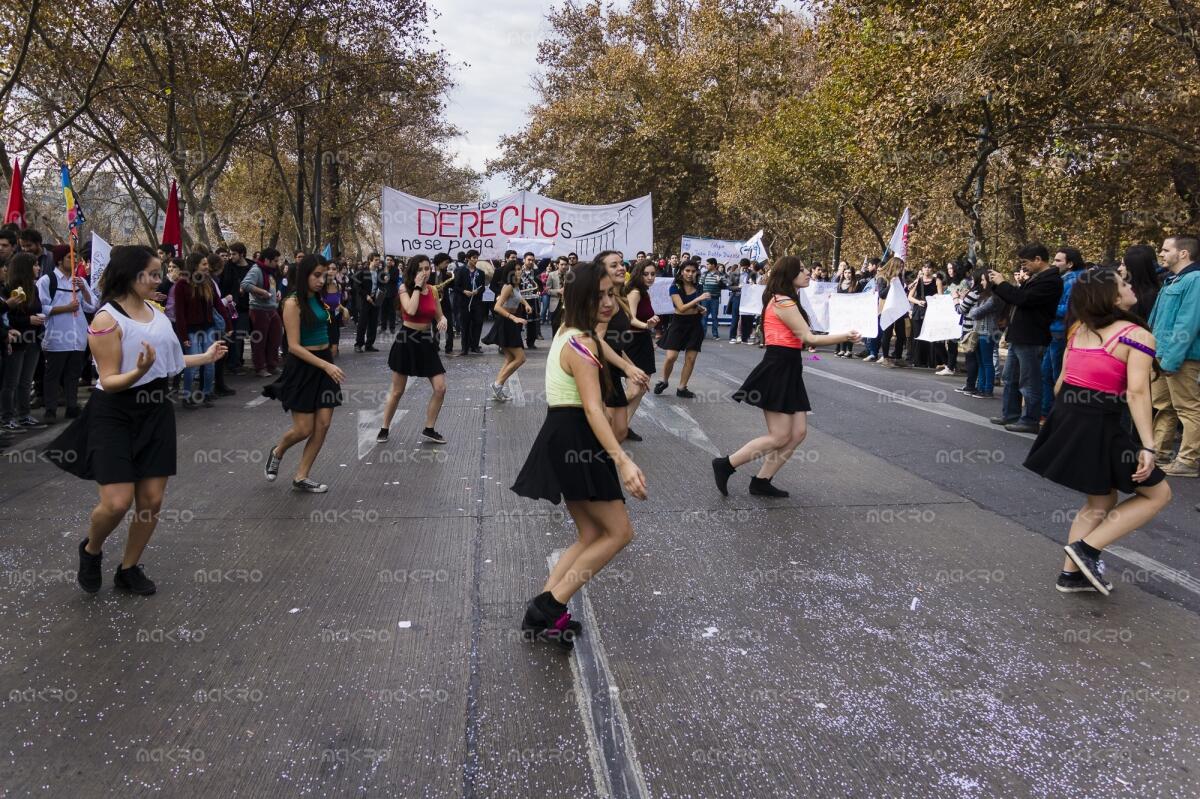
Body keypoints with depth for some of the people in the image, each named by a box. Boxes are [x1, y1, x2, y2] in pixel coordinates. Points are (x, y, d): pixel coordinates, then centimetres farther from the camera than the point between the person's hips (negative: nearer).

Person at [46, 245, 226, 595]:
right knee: (117, 502, -11)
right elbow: (109, 381, -18)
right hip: (115, 415, -6)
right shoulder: (107, 319, -15)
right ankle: (91, 550, 22)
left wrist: (206, 356, 21)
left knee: (152, 499, 6)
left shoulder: (156, 312, 6)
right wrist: (139, 371, -37)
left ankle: (129, 569, 24)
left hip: (156, 411, 6)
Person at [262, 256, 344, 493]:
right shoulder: (293, 303, -13)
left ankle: (301, 477, 13)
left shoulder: (318, 298, 8)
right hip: (302, 366, -7)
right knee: (304, 429, -2)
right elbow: (294, 346, -18)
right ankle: (276, 453, 30)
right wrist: (326, 365, -22)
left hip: (324, 362, 7)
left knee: (323, 425, 1)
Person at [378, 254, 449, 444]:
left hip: (426, 341, 4)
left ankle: (429, 429, 13)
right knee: (397, 392, 5)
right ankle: (384, 429, 24)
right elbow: (411, 311, -27)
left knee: (440, 388, -3)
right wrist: (417, 286, -19)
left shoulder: (433, 290, 4)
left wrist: (443, 320, -12)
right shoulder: (404, 288, -9)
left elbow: (439, 316, 12)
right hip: (406, 340, -4)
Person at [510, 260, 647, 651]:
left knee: (592, 536, 13)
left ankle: (542, 612, 11)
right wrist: (623, 461, -37)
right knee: (619, 532, -2)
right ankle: (549, 607, -2)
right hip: (575, 440, -10)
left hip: (563, 438, 10)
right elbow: (593, 409, -30)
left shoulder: (567, 332, 10)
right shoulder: (581, 345, -19)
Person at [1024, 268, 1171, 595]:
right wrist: (1147, 446, -19)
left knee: (1101, 501, 22)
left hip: (1065, 418, 7)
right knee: (1158, 493, 11)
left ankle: (1072, 573, 22)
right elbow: (1137, 393, -18)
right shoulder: (1138, 335, -9)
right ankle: (1087, 548, 0)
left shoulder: (1079, 329, 10)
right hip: (1099, 425, -7)